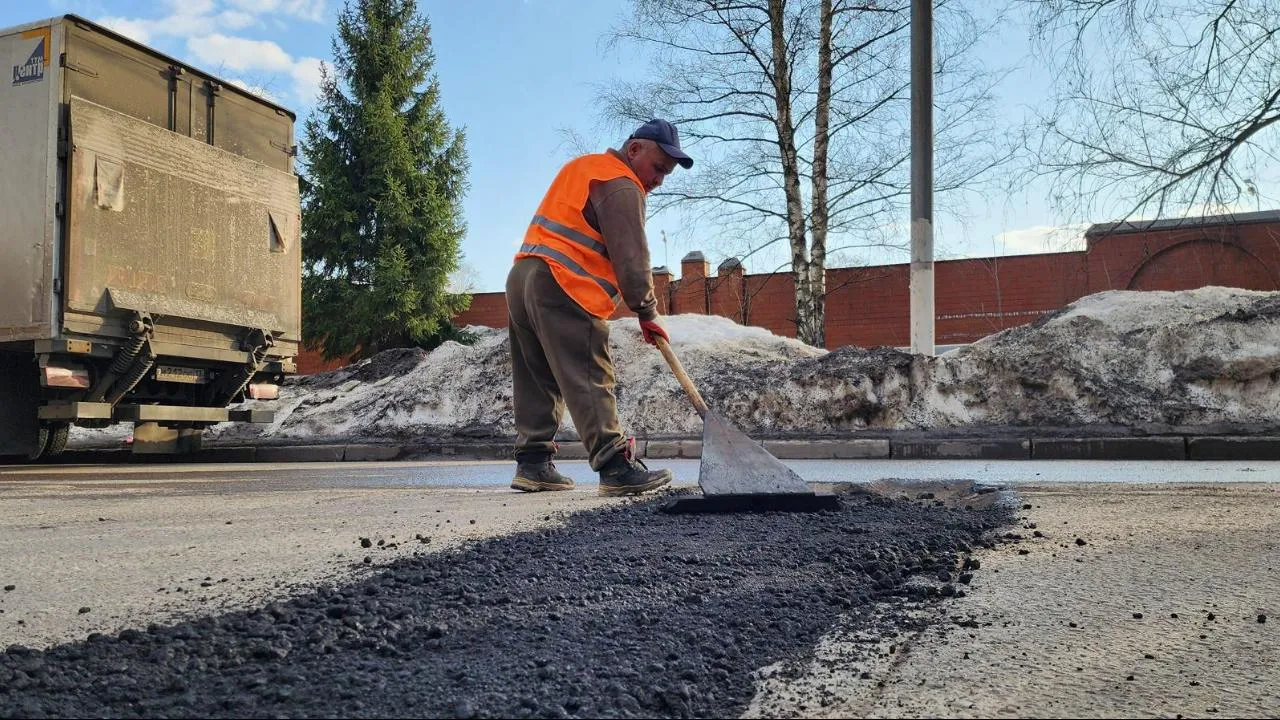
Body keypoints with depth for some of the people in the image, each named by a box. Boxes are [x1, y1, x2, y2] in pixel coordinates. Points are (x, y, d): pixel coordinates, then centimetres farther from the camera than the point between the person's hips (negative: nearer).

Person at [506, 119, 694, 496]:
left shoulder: (581, 166, 23)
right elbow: (631, 258, -12)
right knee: (588, 380, -14)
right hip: (564, 288, -10)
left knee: (539, 381, 11)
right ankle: (616, 467, -18)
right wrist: (647, 313, -6)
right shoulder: (622, 186, -7)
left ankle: (533, 464, 13)